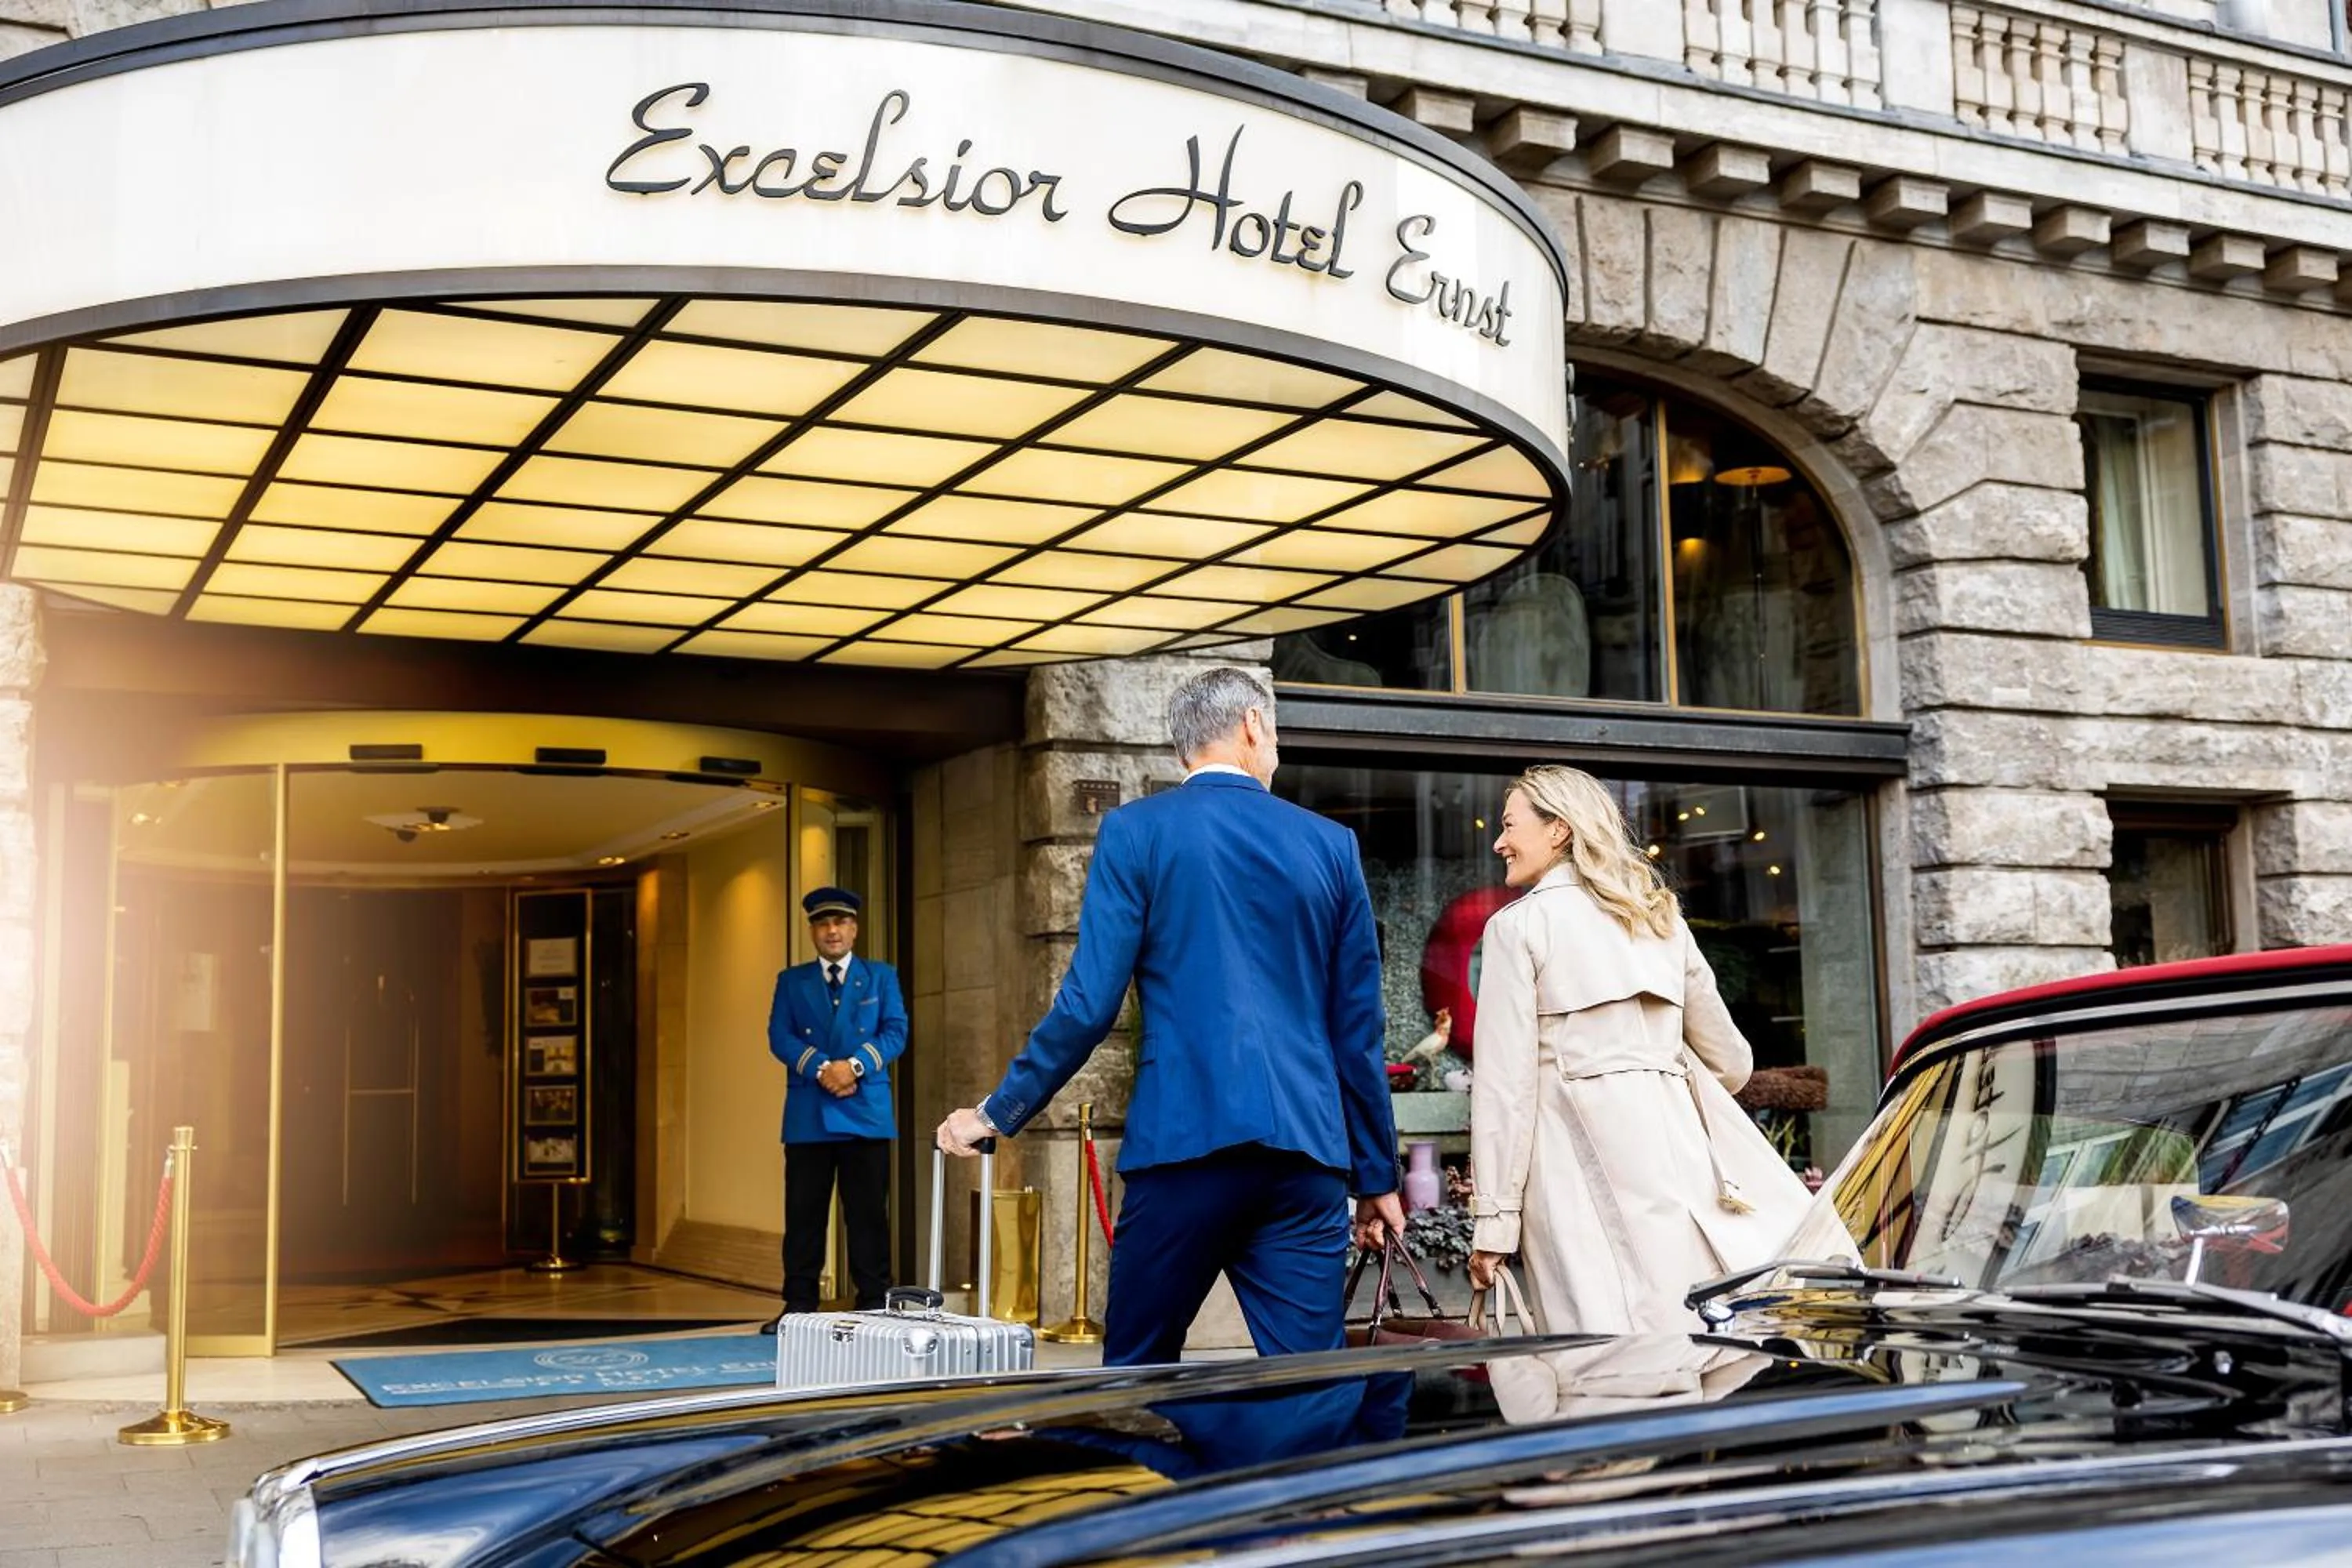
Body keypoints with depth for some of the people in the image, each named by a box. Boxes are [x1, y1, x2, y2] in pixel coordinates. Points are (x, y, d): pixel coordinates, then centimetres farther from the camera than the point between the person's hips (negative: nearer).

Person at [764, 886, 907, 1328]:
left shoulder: (882, 977, 12)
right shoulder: (791, 981, 14)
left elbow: (896, 1032, 1)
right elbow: (779, 1037, 2)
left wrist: (856, 1064, -15)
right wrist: (821, 1068, -14)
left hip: (866, 1112, -1)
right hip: (807, 1116, 1)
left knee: (868, 1214, 1)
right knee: (803, 1214, 1)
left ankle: (873, 1304, 5)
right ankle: (799, 1305, 6)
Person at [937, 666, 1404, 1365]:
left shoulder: (1137, 831, 2)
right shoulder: (1331, 843, 10)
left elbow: (1089, 1002, -4)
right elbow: (1359, 1029, 12)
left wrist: (997, 1114, 8)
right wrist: (1376, 1177, 18)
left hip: (1184, 1143, -2)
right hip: (1307, 1151, 2)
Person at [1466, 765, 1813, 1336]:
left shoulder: (1517, 925, 0)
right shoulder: (1661, 918, 17)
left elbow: (1506, 1083, -6)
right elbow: (1730, 1061, 23)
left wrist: (1493, 1220, -5)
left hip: (1581, 1160, -5)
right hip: (1674, 1144, 5)